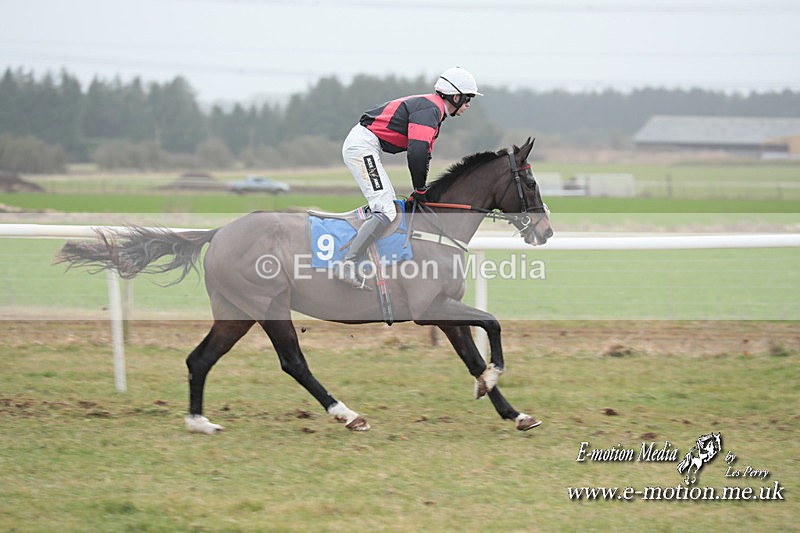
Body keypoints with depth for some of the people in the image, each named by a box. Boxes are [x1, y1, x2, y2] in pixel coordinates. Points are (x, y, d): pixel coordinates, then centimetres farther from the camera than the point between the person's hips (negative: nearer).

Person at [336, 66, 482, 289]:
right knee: (386, 212, -17)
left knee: (390, 204, 18)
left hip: (360, 146, 11)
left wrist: (421, 190, 16)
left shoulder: (432, 109, 19)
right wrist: (420, 190, -13)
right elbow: (417, 153, -26)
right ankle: (347, 265, -25)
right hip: (362, 145, -11)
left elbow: (423, 154, 24)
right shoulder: (430, 110, -15)